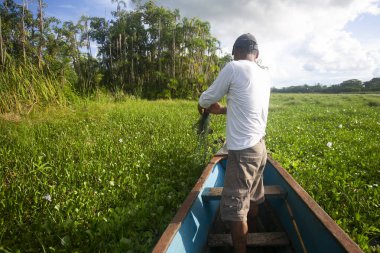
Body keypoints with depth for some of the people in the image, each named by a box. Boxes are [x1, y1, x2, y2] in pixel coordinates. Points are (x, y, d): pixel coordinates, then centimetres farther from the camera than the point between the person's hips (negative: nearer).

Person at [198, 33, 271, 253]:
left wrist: (203, 107, 20)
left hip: (243, 149, -9)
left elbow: (207, 99, -1)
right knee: (253, 199, 23)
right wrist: (221, 110, 22)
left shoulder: (233, 68, -11)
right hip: (259, 146, 9)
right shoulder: (266, 75, 10)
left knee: (235, 208, 1)